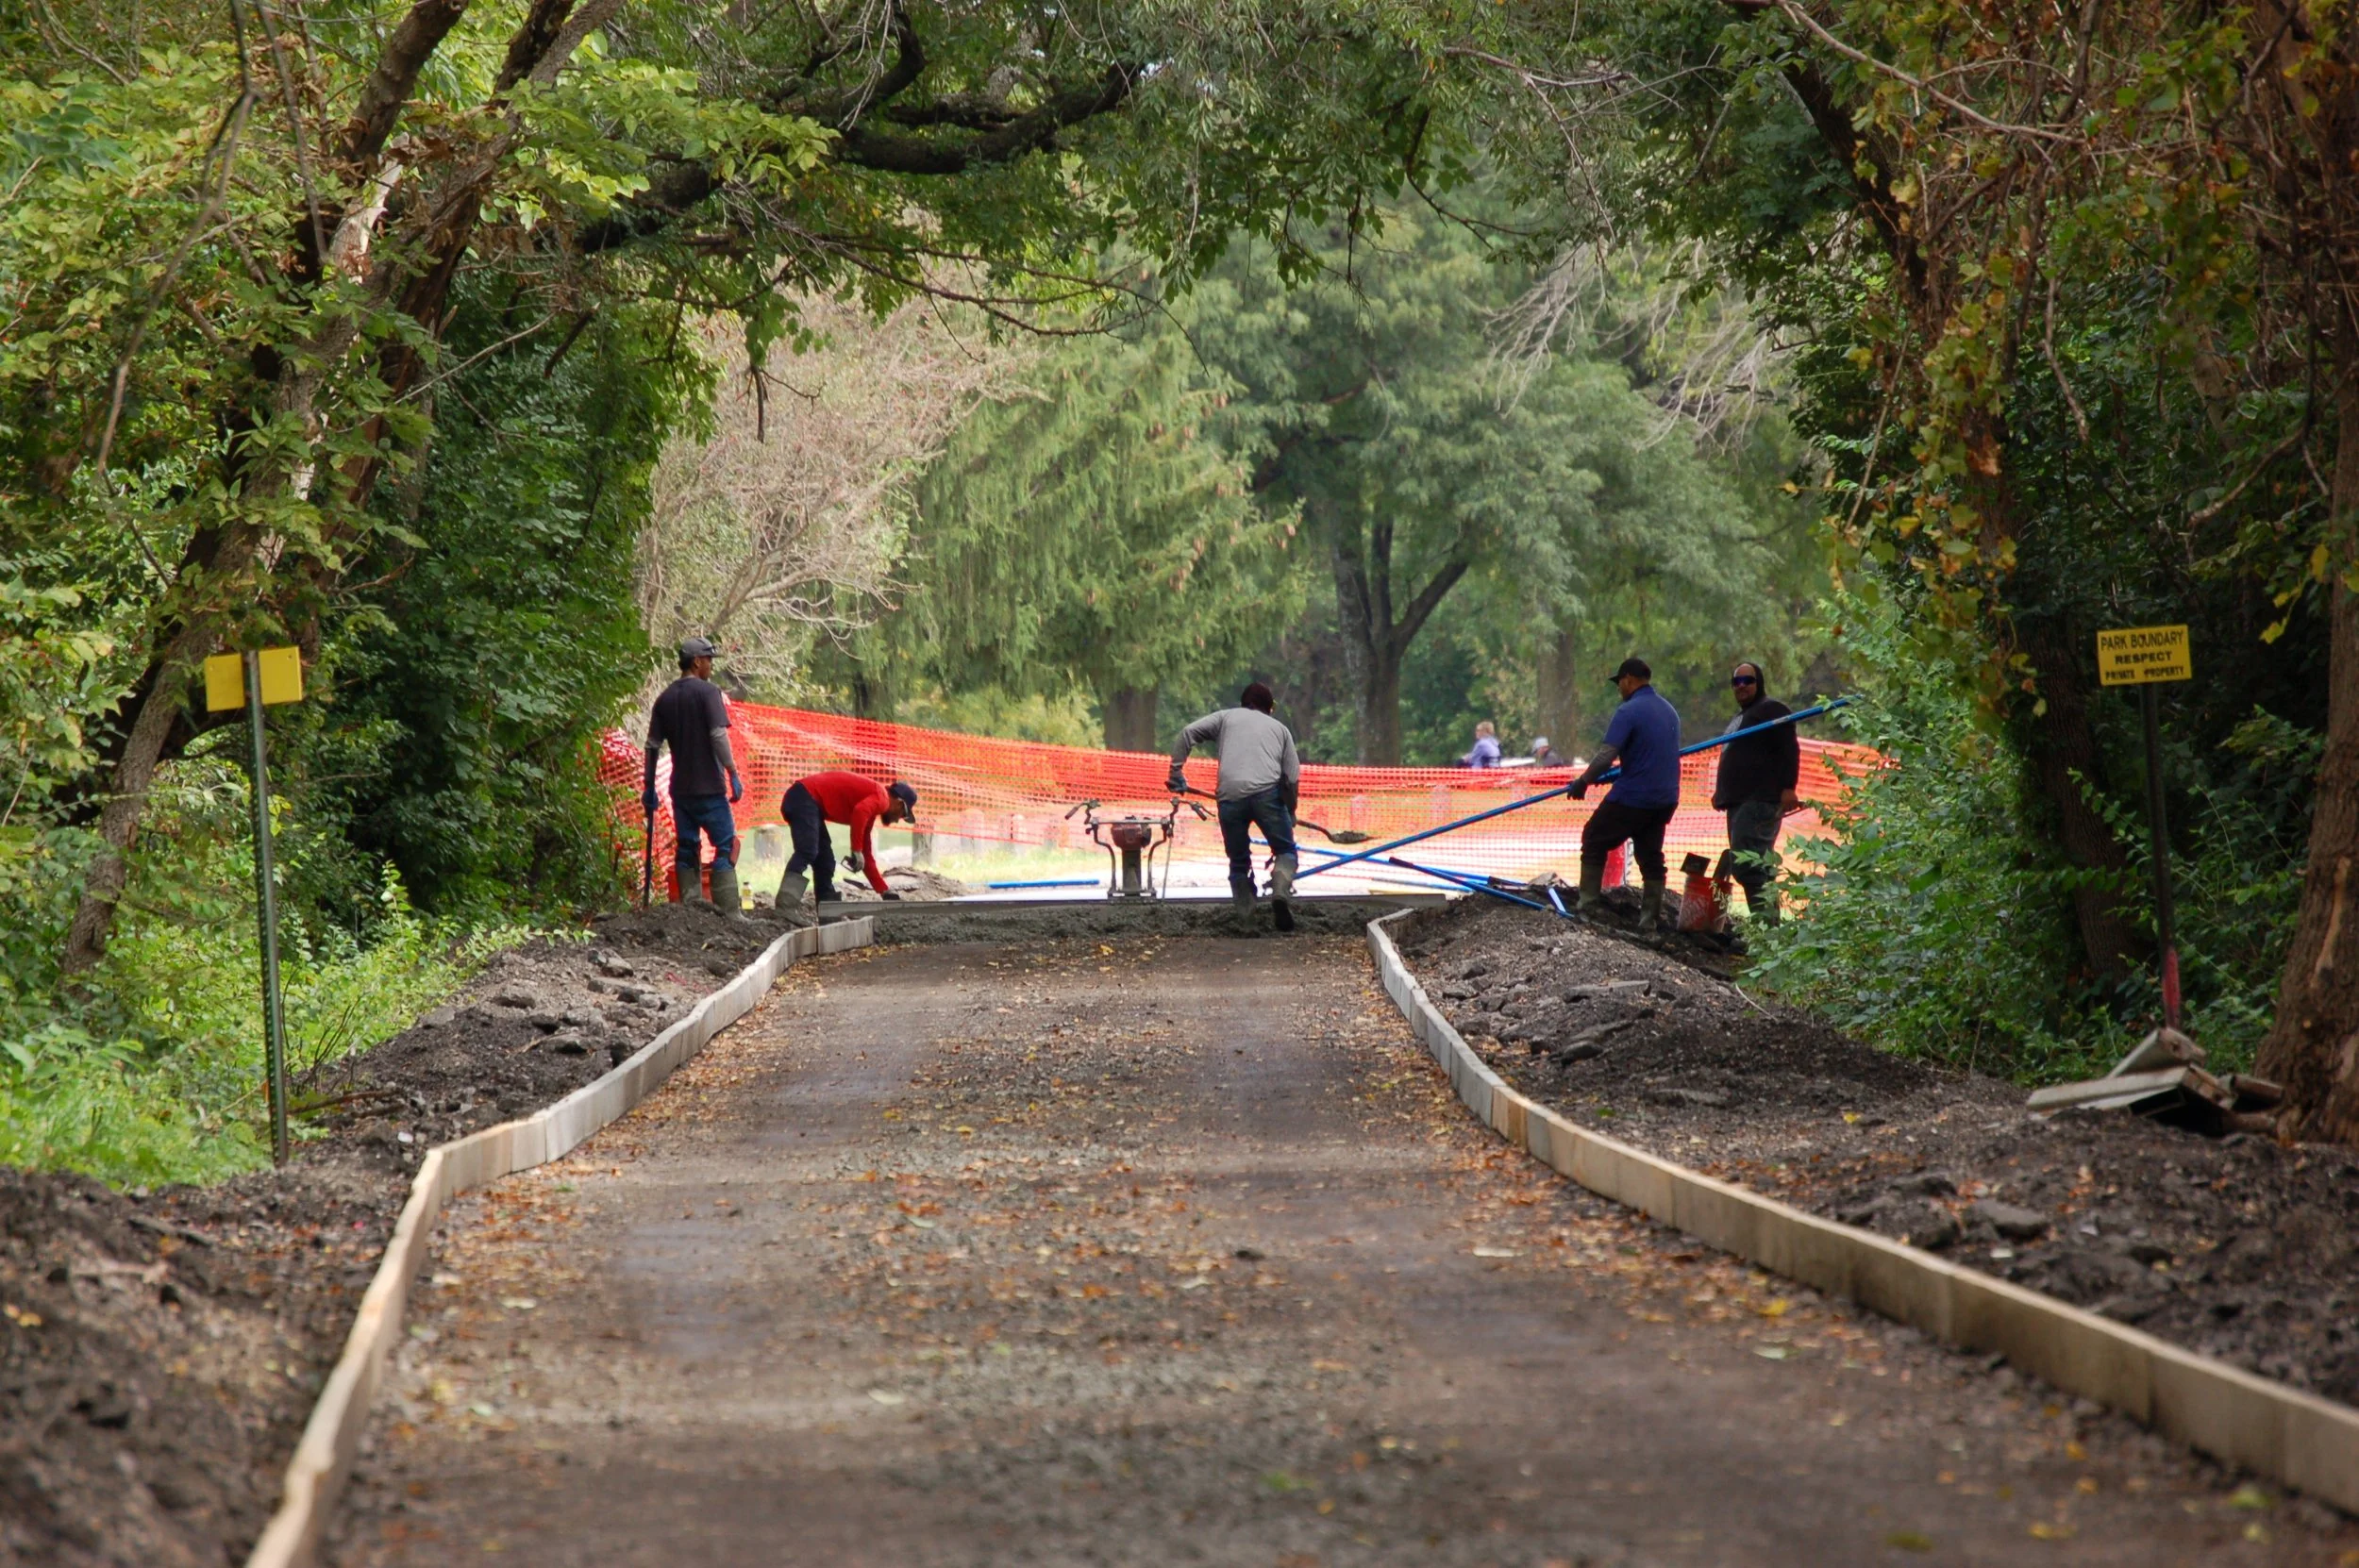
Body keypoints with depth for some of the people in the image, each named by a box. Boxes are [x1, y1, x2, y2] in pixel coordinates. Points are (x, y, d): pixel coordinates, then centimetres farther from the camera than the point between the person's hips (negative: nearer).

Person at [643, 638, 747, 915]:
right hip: (709, 787, -6)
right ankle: (728, 912, -8)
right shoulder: (708, 692, -7)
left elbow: (653, 745, 9)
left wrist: (649, 786, 13)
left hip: (680, 788, 6)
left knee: (686, 848, 10)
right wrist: (733, 774, -15)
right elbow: (718, 736, -17)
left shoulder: (665, 698, 11)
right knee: (725, 845, -2)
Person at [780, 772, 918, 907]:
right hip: (804, 798, -10)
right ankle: (785, 906, -38)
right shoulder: (881, 798, -3)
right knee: (808, 853, -24)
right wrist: (856, 851, -22)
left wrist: (885, 891, 30)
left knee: (825, 861, 12)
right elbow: (859, 812, -28)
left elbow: (866, 856, 31)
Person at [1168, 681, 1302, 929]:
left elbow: (1188, 733, 12)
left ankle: (1245, 915, 7)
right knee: (1285, 851, 9)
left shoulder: (1227, 717, 26)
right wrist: (1290, 813, 28)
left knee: (1239, 861, 16)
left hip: (1230, 795, 1)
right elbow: (1292, 778, 17)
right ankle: (1280, 892, -19)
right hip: (1267, 792, -1)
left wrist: (1176, 773, 17)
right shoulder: (1280, 728, 26)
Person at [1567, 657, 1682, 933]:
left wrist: (1583, 782, -9)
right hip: (1665, 798, 7)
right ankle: (1649, 922, 10)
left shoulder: (1629, 712, -15)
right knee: (1650, 855, 12)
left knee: (1594, 841, 7)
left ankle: (1587, 907, 3)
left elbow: (1607, 754, -21)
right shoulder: (1669, 711, 12)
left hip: (1632, 797, -7)